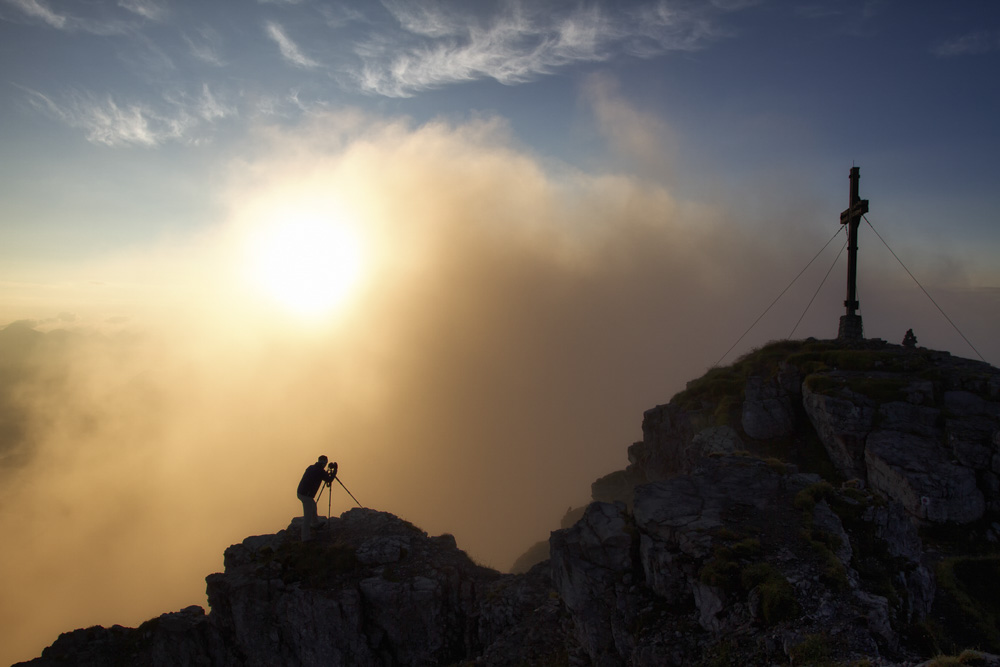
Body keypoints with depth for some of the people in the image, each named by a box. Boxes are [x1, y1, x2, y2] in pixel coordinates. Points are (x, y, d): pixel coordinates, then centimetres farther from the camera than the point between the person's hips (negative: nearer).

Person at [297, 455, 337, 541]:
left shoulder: (310, 468, 11)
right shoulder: (320, 471, -12)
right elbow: (329, 480, 0)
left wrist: (327, 473, 30)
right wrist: (334, 470, 11)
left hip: (300, 492, 9)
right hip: (306, 495, -9)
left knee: (313, 505, 30)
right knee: (307, 517, -1)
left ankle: (314, 524, 45)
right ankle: (305, 538, 3)